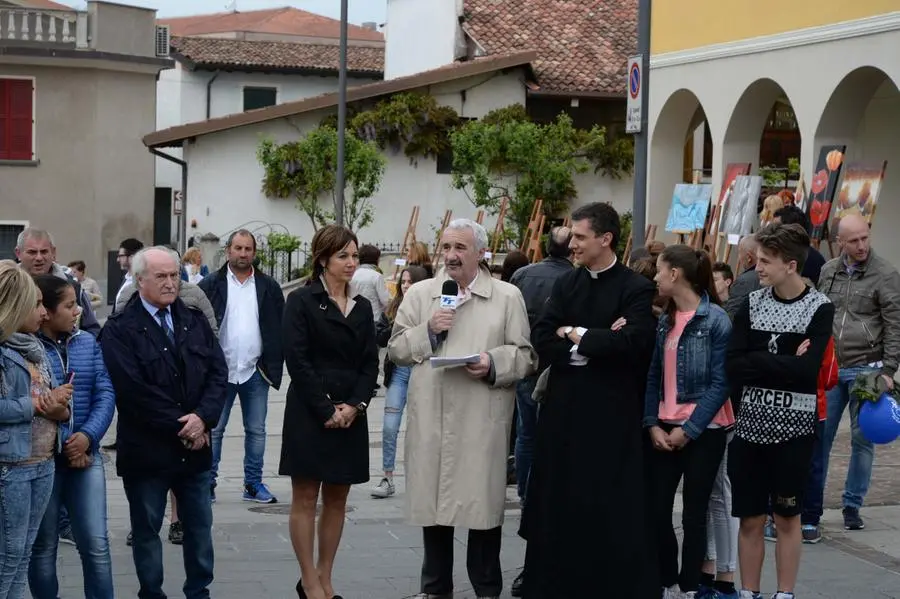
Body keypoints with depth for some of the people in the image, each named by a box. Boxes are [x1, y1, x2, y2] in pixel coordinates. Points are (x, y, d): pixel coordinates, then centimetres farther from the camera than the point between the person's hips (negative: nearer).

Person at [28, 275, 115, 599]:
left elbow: (105, 394, 3)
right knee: (43, 546, 8)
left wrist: (87, 436, -13)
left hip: (86, 454, 4)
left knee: (96, 544, 1)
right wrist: (64, 444, -13)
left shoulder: (88, 343, 8)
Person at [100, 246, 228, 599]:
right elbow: (133, 389, -17)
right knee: (146, 529, 8)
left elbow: (218, 372, 2)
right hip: (148, 449, -4)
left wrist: (203, 418, -14)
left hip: (195, 446, 5)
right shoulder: (120, 330, -9)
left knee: (199, 525, 12)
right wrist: (180, 428, -16)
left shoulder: (195, 321, 8)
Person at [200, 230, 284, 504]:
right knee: (214, 429, 3)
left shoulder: (269, 287, 5)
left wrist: (275, 364, -2)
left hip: (255, 371, 2)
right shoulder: (211, 285, -1)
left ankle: (253, 484, 16)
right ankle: (208, 483, 10)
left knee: (256, 430, 8)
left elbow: (279, 328, 6)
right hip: (220, 370, -2)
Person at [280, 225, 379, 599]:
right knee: (305, 498, 0)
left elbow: (370, 362, 8)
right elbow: (297, 360, -11)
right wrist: (326, 410, -15)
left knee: (337, 499, 8)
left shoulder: (362, 307, 12)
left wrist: (355, 405, -8)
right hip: (310, 414, -5)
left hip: (350, 415, 5)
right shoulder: (302, 301, -4)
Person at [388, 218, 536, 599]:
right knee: (433, 501, 10)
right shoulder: (419, 294, 11)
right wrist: (427, 331, -6)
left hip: (482, 421, -2)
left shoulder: (508, 296, 4)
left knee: (482, 502, 2)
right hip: (431, 420, 2)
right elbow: (396, 349, 9)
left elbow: (525, 356, 0)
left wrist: (494, 364, -17)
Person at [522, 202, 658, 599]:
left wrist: (578, 336, -9)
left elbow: (634, 342, -20)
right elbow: (542, 339, -1)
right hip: (564, 408, 5)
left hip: (612, 413, -5)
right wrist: (598, 346, -12)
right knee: (560, 503, 9)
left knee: (613, 508, 0)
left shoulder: (636, 289, -5)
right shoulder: (566, 284, 10)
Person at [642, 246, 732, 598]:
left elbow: (719, 384, -12)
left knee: (694, 514, 2)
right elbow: (654, 376, 10)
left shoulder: (715, 320, -10)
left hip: (703, 431, -5)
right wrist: (652, 424, -3)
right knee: (657, 510, 1)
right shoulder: (665, 320, 9)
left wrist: (689, 430, -13)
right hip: (665, 429, 5)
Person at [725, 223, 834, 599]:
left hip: (793, 427, -3)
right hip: (750, 425, 3)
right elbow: (732, 367, -7)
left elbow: (808, 370, -19)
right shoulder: (751, 304, 2)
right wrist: (784, 362, -15)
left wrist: (758, 361, -14)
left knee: (787, 517, 7)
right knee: (750, 519, 8)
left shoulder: (819, 308, -6)